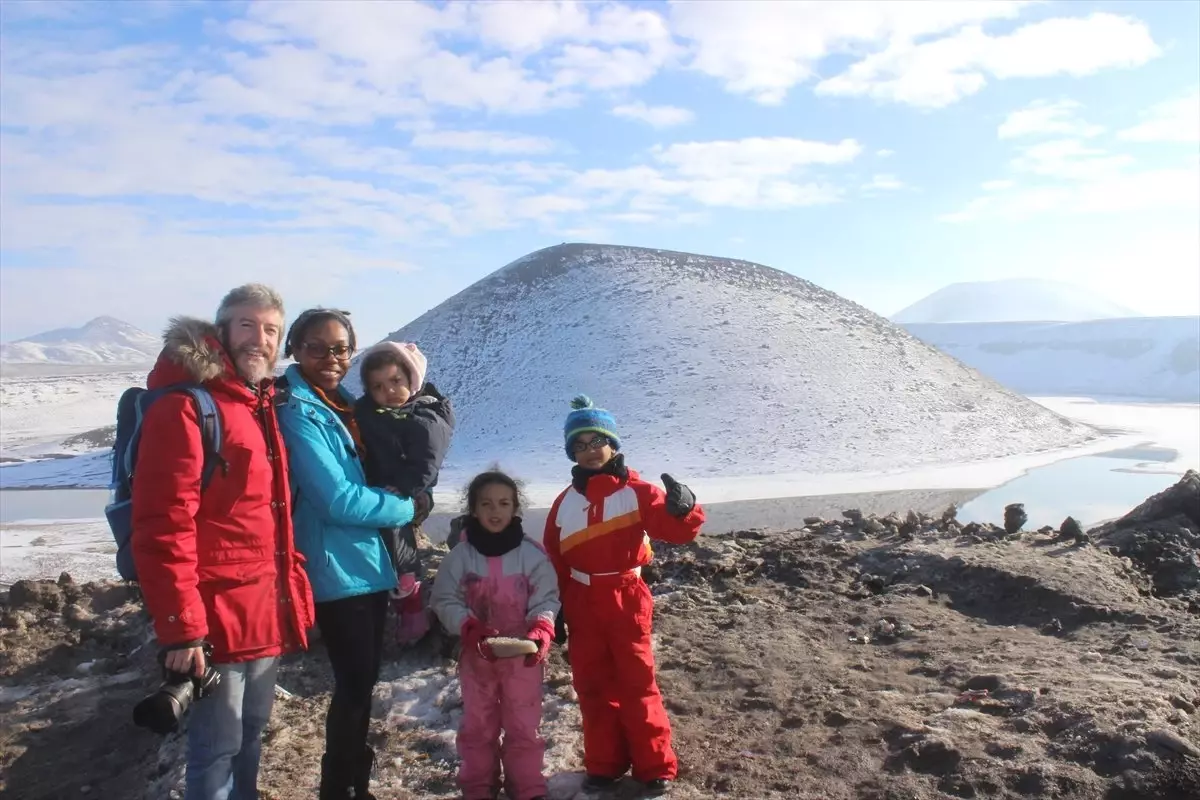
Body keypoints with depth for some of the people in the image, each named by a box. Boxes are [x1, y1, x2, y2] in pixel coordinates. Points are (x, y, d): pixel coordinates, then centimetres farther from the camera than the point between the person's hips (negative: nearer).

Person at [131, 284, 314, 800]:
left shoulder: (263, 405, 12)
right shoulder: (185, 405, -15)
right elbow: (163, 526, -21)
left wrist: (295, 590, 13)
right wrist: (180, 626, -22)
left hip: (266, 607, 8)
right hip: (216, 613, -8)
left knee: (250, 732, 22)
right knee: (218, 746, 4)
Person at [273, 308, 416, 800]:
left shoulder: (344, 406, 10)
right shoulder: (297, 410, -16)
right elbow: (338, 500, -21)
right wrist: (405, 508, -9)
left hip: (368, 562, 8)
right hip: (337, 569, -8)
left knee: (362, 684, 18)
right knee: (354, 687, 0)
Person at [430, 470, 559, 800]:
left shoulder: (532, 553, -10)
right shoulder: (461, 555, -7)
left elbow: (546, 598, -7)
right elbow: (444, 600, -5)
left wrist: (541, 630, -26)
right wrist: (470, 628, -21)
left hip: (523, 654, -1)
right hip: (477, 654, 1)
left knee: (523, 725, 8)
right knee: (478, 724, 16)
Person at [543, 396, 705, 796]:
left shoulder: (636, 492, -7)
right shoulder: (565, 503, 5)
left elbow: (678, 531, -17)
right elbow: (553, 561, 9)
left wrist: (683, 508, -39)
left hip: (627, 602, -4)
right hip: (582, 606, 4)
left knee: (637, 685, 4)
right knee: (592, 687, 13)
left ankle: (655, 767, 18)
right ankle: (604, 765, 28)